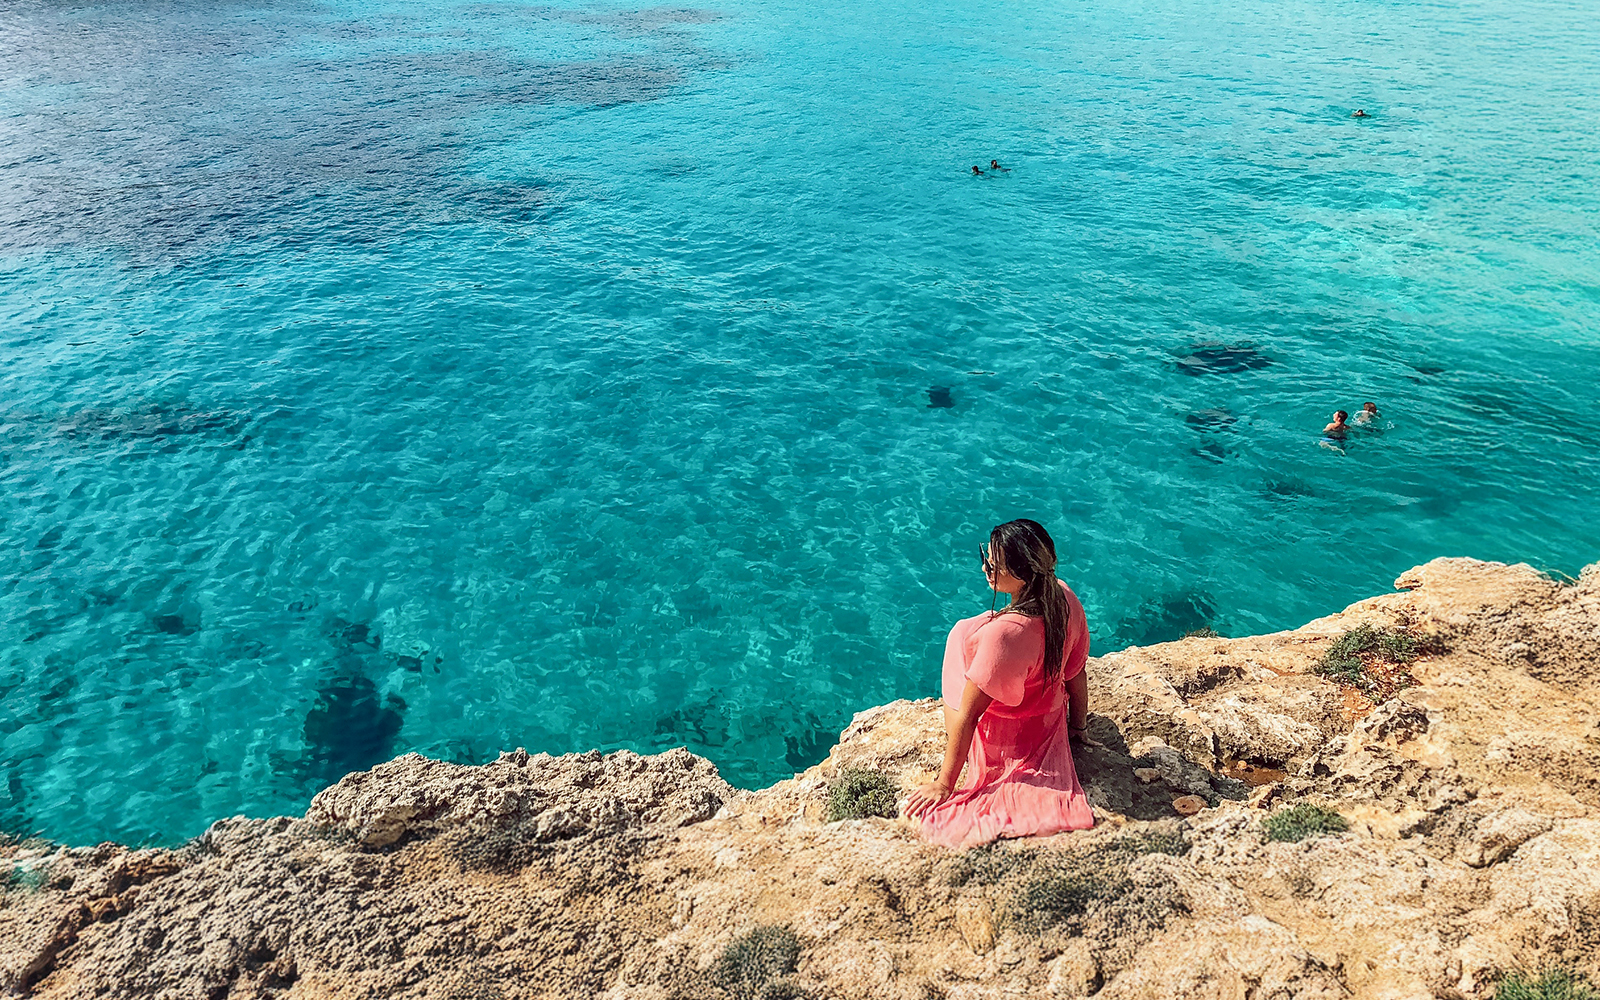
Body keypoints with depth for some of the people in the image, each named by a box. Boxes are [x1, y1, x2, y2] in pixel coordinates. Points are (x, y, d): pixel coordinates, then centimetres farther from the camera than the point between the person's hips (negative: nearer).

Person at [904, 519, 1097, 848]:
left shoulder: (1003, 634, -40)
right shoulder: (1065, 598, -20)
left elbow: (966, 716, -30)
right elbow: (1076, 676, -3)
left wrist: (944, 784, -18)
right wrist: (1079, 727, 15)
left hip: (1002, 748, -6)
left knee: (961, 633, 18)